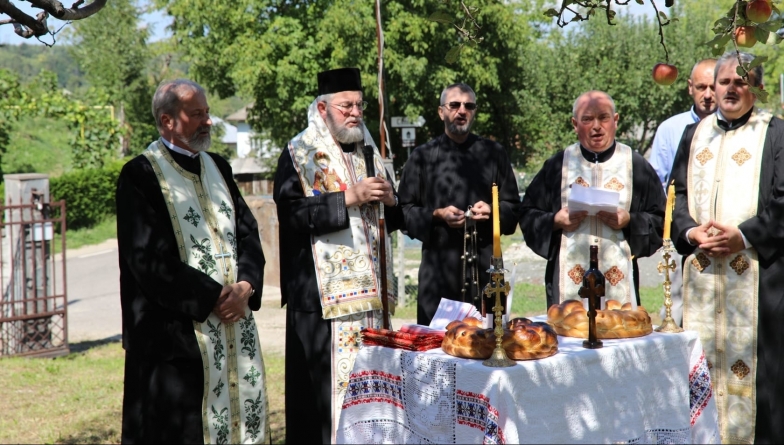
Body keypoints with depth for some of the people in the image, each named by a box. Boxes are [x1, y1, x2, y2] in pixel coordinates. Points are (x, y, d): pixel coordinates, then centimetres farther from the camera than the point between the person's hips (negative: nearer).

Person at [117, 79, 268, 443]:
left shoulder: (217, 168, 16)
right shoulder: (141, 175, -6)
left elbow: (248, 232, 11)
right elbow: (149, 259, -14)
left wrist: (246, 285, -7)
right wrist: (213, 296, -14)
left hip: (235, 319, 7)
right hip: (177, 329, -6)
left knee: (241, 412, 8)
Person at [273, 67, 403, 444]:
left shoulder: (367, 150, 16)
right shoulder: (300, 154, -4)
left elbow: (389, 219, 21)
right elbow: (290, 214, -17)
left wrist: (389, 199, -2)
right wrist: (348, 198, -19)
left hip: (368, 285, 6)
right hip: (324, 289, -6)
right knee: (329, 379, -6)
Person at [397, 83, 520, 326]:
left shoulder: (494, 153, 11)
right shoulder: (423, 156, 7)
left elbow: (513, 207, 13)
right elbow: (405, 210, 5)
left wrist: (493, 211, -8)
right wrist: (436, 215, -12)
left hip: (485, 263, 1)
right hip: (438, 265, -1)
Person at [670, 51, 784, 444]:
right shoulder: (695, 134, 18)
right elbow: (677, 194, 13)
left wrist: (744, 235, -14)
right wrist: (690, 232, -5)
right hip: (700, 270, 4)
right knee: (701, 357, 4)